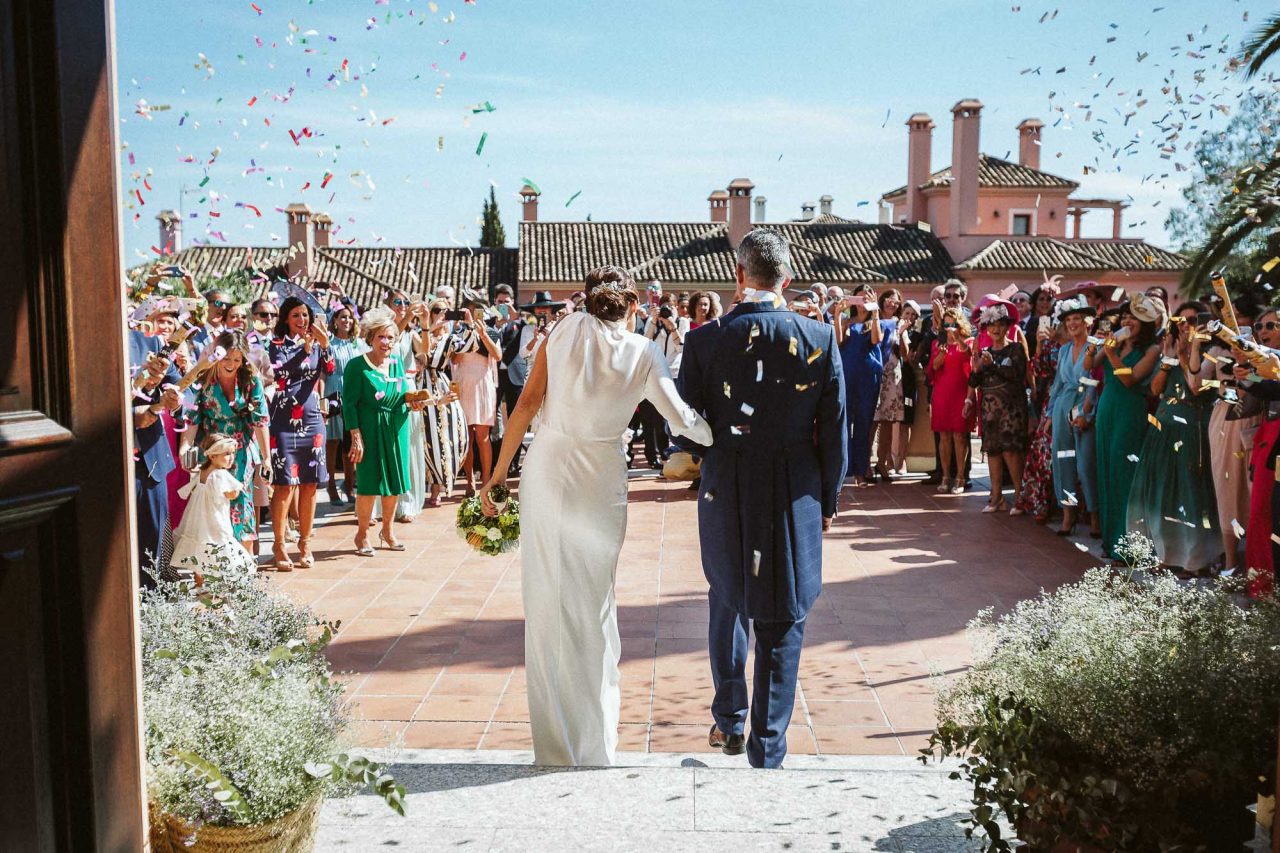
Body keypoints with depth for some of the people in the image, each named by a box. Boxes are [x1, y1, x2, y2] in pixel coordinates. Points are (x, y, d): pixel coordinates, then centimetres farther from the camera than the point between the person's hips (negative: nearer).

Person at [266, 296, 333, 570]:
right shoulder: (278, 344, 2)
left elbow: (329, 370, -4)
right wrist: (304, 348, -21)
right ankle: (279, 545, 3)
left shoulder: (316, 343, 13)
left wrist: (324, 344, -16)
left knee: (309, 484, 7)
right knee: (285, 484, -5)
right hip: (285, 421, -4)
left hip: (312, 421, 4)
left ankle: (305, 542, 17)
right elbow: (282, 371, -16)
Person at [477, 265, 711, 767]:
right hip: (601, 482, 0)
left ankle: (555, 744, 17)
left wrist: (498, 473, 2)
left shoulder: (566, 330, 2)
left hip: (545, 474, 0)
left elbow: (526, 404, -2)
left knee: (547, 603, 9)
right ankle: (595, 744, 24)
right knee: (594, 606, 14)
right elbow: (681, 417, -4)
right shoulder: (643, 353, 0)